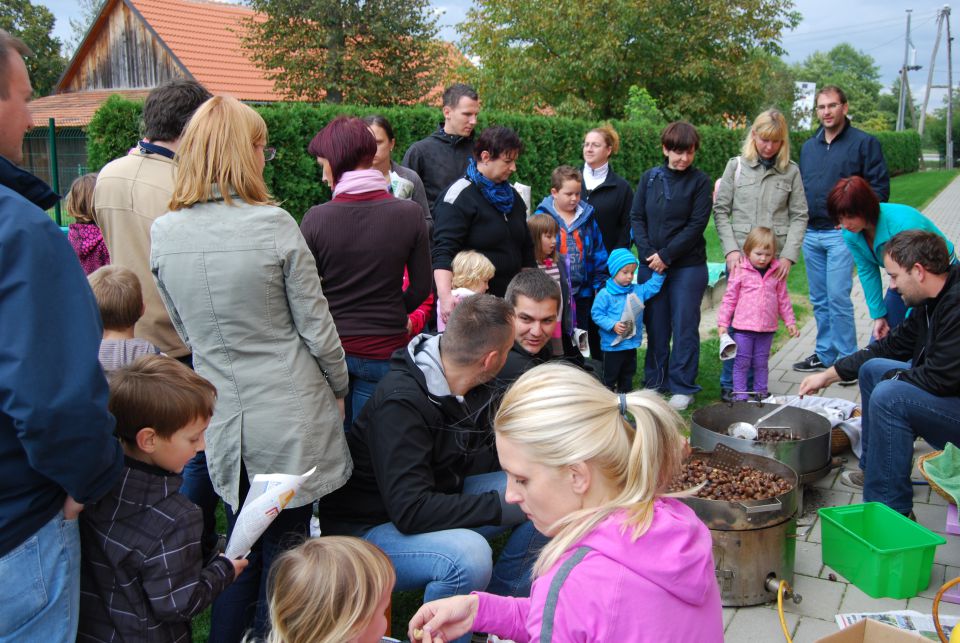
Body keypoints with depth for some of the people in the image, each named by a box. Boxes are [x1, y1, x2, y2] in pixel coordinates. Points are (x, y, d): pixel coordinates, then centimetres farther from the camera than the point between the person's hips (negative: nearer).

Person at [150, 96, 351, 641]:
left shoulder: (163, 233, -3)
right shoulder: (274, 225, -16)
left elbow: (184, 328, 8)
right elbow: (315, 324, -9)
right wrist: (339, 386, 7)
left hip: (222, 416, 4)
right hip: (288, 412, -4)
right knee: (285, 553, 11)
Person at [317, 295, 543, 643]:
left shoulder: (470, 389, -4)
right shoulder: (400, 402, -30)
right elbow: (411, 511, -32)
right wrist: (504, 504, -29)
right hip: (369, 529, -8)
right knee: (468, 554, -37)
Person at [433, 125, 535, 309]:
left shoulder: (512, 196, 13)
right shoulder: (459, 196, -10)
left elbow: (526, 251, 21)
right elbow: (443, 252, -21)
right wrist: (445, 296, -35)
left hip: (509, 300, 7)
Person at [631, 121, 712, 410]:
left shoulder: (699, 181, -3)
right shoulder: (649, 178, 5)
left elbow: (697, 224, -9)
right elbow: (636, 217, 4)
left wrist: (666, 255, -13)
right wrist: (649, 253, -9)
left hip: (688, 265, -3)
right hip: (651, 265, 3)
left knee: (684, 326, 2)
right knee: (655, 325, 9)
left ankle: (683, 387, 13)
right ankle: (655, 382, 23)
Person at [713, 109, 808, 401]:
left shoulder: (791, 171, 6)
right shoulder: (737, 166, 4)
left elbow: (799, 216, 6)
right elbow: (721, 210, 4)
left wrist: (789, 256, -4)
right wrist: (731, 249, -6)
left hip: (775, 259, 1)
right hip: (741, 257, -1)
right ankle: (729, 384, 12)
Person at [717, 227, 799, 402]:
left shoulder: (777, 273, 3)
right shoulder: (741, 271, -5)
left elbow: (783, 299, 12)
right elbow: (729, 298, -3)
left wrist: (790, 322, 11)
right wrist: (722, 322, -5)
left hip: (767, 328, 3)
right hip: (743, 327, -3)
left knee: (761, 363, 14)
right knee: (742, 362, 3)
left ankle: (761, 392, 25)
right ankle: (740, 395, 10)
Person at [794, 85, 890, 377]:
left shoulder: (864, 143, -3)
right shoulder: (808, 146, 15)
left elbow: (879, 187, -6)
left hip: (841, 234, -6)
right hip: (810, 234, 6)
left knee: (838, 297, -10)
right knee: (819, 300, 11)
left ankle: (848, 359, 1)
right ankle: (825, 355, 22)